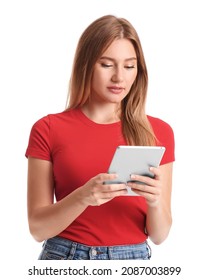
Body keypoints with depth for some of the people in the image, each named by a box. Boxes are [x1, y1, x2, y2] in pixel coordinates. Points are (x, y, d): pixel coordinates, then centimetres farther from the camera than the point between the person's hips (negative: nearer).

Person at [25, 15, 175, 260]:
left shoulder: (158, 132, -1)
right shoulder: (48, 130, -4)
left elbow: (159, 234, -1)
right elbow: (38, 228, -7)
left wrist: (154, 201, -20)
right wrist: (82, 197, -23)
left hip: (133, 260, 1)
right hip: (65, 256, -1)